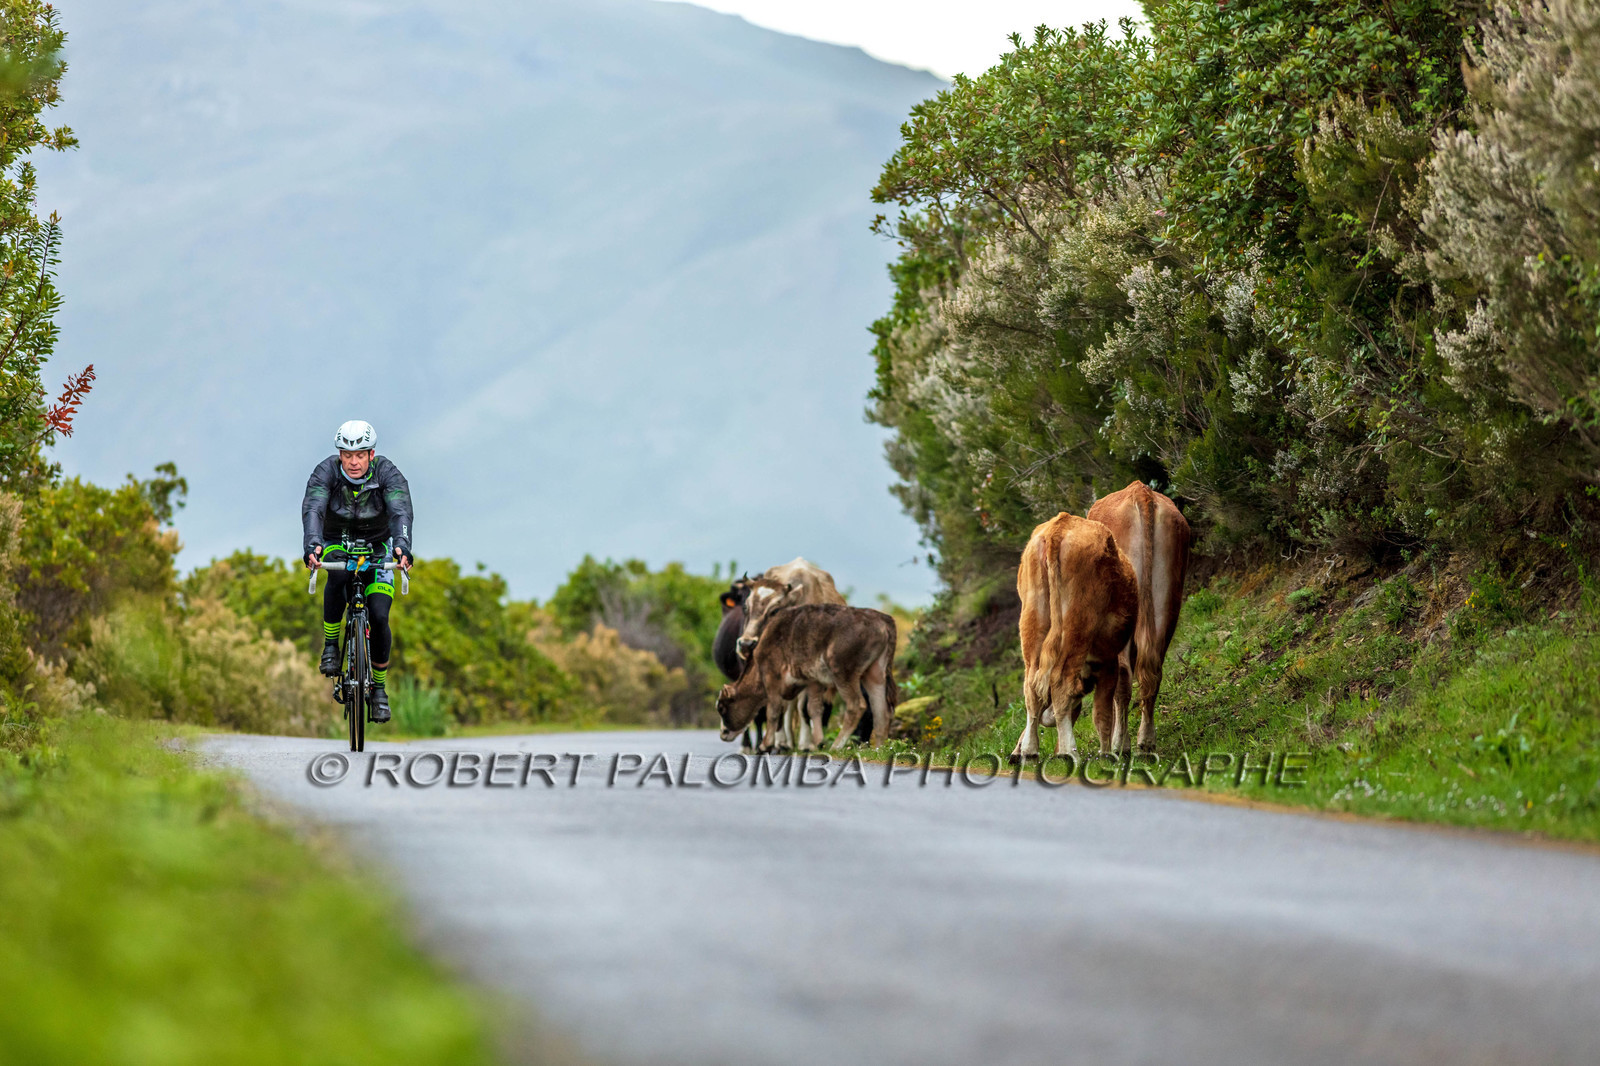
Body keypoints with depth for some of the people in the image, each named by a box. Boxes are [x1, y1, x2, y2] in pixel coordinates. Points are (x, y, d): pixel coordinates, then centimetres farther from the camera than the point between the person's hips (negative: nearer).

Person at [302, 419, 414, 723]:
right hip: (337, 542, 0)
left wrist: (402, 545, -59)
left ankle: (379, 687, 5)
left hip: (377, 545, 0)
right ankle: (330, 645, -18)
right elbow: (312, 508, -38)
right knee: (338, 576, -37)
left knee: (379, 617, -15)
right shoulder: (326, 471, -24)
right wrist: (312, 544, -58)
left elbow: (401, 511, -39)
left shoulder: (387, 473, -24)